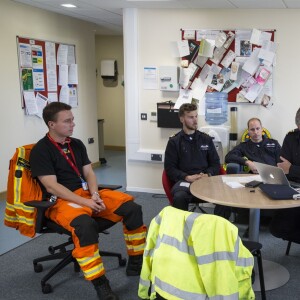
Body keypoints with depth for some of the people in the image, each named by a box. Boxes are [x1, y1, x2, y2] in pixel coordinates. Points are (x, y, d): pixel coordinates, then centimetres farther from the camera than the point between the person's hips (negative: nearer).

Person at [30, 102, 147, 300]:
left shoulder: (77, 144, 13)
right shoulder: (41, 150, -8)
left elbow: (89, 173, 10)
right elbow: (51, 187, -15)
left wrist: (95, 195, -11)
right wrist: (84, 202, -22)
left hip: (88, 193, 7)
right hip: (61, 200, -6)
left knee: (132, 208, -11)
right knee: (85, 224, -39)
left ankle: (135, 264, 3)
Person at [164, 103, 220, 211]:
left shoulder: (206, 139, 17)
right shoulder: (174, 142, 9)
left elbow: (216, 163, 16)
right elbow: (170, 168, 4)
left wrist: (208, 175, -5)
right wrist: (187, 177, -12)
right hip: (184, 180, -2)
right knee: (179, 197, -36)